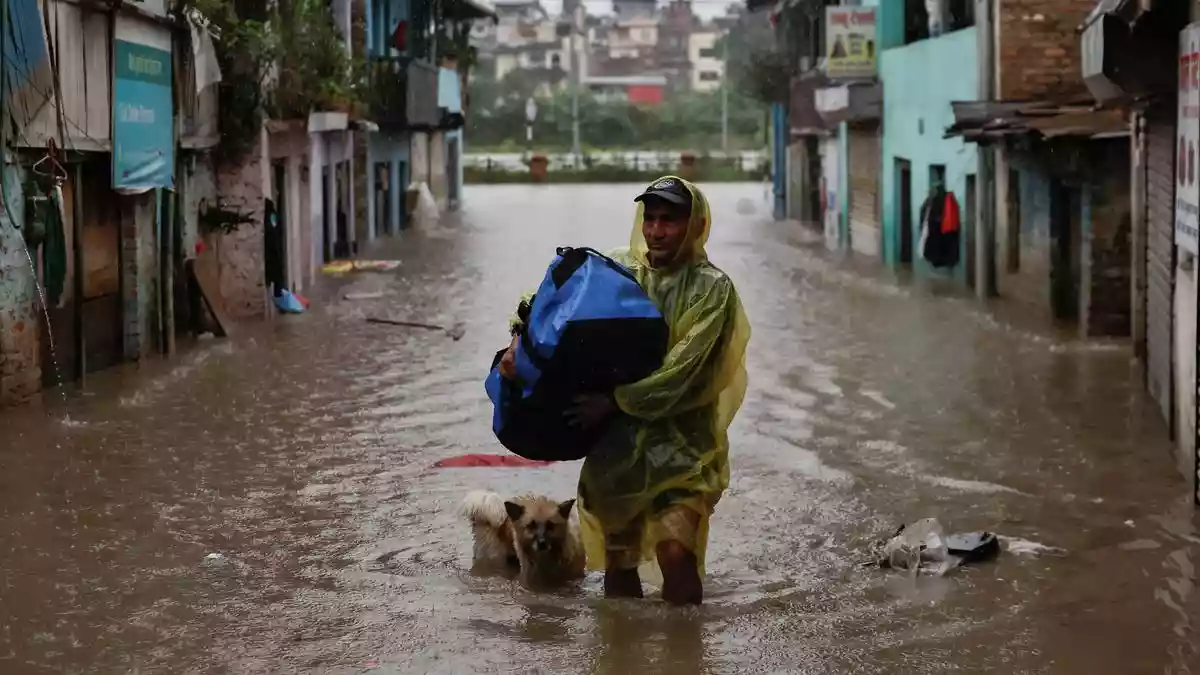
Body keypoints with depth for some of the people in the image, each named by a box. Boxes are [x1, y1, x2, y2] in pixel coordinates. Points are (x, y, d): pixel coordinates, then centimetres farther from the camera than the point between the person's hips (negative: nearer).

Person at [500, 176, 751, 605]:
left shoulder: (711, 288, -7)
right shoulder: (617, 271, 4)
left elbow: (680, 371, -17)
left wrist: (613, 401, -22)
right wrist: (523, 341, -17)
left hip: (682, 445, -4)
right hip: (616, 444, 4)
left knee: (675, 553, -19)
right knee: (617, 560, 9)